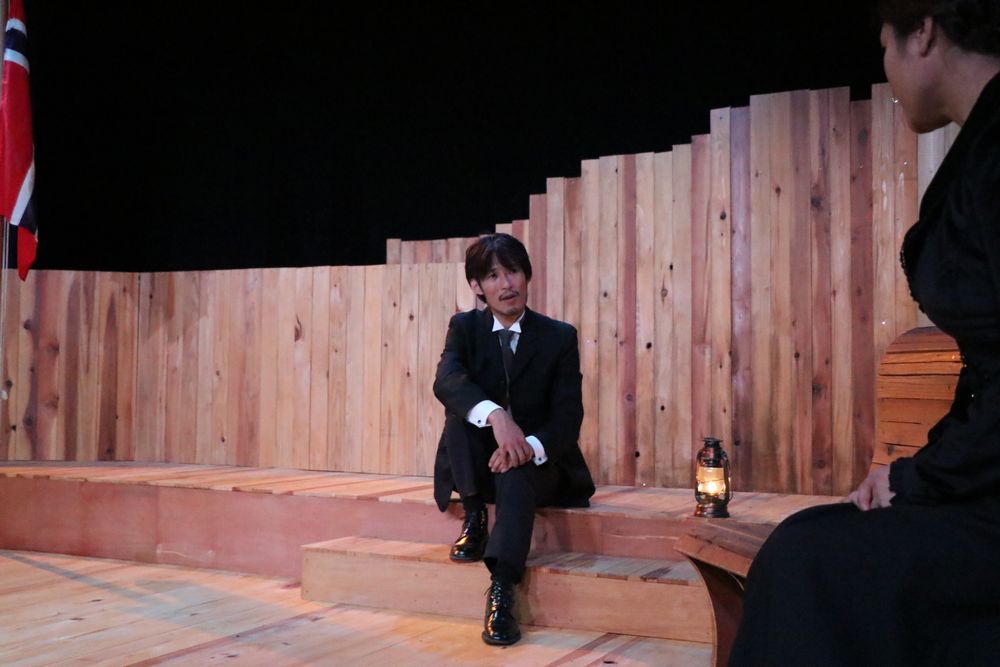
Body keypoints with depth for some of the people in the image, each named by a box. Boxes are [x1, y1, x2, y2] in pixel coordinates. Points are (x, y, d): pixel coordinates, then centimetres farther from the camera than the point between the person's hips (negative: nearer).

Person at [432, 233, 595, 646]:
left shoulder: (559, 337, -3)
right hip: (478, 463, 2)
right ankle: (473, 519, -17)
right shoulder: (464, 327, 0)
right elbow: (446, 381, -23)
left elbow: (567, 417, -11)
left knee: (516, 473, -36)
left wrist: (530, 447, -34)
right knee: (462, 408, -26)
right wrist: (495, 415, -43)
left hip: (536, 463, -2)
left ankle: (501, 590, -46)